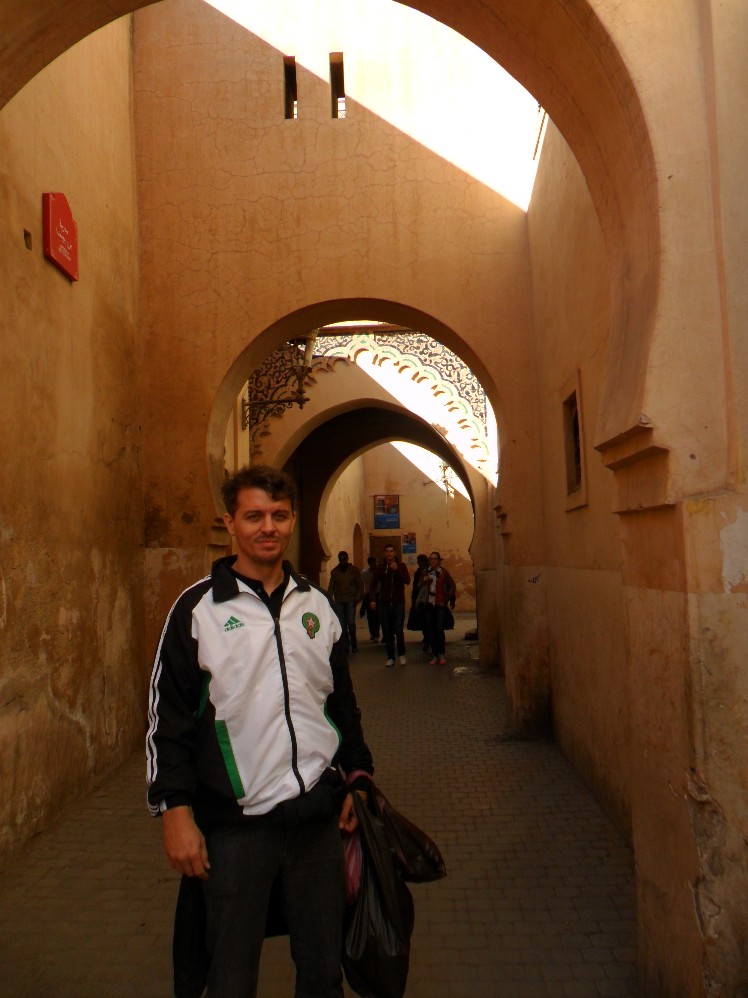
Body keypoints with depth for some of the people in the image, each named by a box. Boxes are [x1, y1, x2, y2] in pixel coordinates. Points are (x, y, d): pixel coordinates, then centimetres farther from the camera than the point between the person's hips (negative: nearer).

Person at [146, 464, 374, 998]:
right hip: (235, 821, -3)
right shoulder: (199, 608, -6)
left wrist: (358, 779, 12)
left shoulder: (317, 605, 7)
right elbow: (168, 717, -6)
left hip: (318, 814, 4)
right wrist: (176, 812, -9)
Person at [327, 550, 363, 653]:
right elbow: (331, 587, 11)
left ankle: (353, 644, 5)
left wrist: (357, 597, -7)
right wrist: (330, 599, -2)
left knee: (351, 622, -11)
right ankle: (345, 645, 9)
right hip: (339, 601, 2)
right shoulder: (334, 571, 11)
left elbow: (360, 585, 6)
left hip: (351, 601, -2)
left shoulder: (354, 570, 5)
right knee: (342, 625, 2)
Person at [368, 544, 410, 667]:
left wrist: (397, 570, -23)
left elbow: (407, 580, -11)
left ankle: (401, 655, 10)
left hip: (398, 603, -2)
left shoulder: (401, 566, 3)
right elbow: (373, 584, 5)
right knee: (387, 632, 3)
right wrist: (372, 599, -6)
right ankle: (390, 657, 12)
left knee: (398, 630, -9)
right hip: (384, 604, 2)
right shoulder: (380, 568, 6)